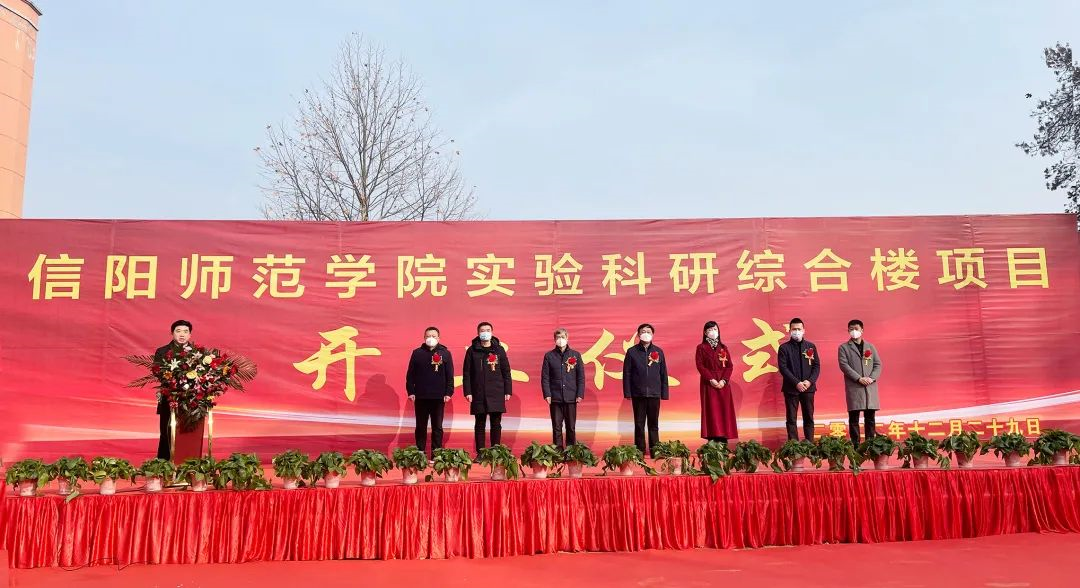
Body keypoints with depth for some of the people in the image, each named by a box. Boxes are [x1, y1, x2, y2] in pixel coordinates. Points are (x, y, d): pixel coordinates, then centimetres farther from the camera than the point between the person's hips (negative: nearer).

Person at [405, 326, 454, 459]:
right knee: (421, 426, 8)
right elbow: (410, 374, 5)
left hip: (439, 397, -1)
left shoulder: (445, 353, 2)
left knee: (437, 427, 4)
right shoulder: (417, 353, 4)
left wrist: (448, 393, -4)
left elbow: (450, 375, 2)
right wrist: (410, 392, -2)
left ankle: (436, 454, 8)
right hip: (420, 397, 1)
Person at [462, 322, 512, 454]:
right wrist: (467, 392, -4)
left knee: (496, 424, 3)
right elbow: (466, 373, 3)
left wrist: (508, 391, 2)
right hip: (478, 394, 0)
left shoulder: (499, 349, 5)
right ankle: (480, 453, 10)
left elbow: (506, 372, 7)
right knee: (480, 424, 5)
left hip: (497, 394, 0)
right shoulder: (472, 350, 3)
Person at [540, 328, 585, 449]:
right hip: (555, 398, 0)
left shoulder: (576, 355, 5)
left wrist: (580, 394, -2)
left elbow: (581, 377, 5)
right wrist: (547, 394, -6)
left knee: (571, 426, 6)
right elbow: (545, 377, 3)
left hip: (571, 397, 0)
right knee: (556, 426, 3)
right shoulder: (549, 356, 5)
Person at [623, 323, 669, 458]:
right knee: (639, 424, 5)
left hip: (654, 394, 1)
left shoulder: (658, 352, 7)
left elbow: (663, 374, 7)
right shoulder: (631, 352, 2)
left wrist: (664, 393, 3)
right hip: (638, 394, -1)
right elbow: (626, 373, 1)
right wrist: (627, 392, -5)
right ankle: (640, 451, 10)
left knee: (653, 424, 6)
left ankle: (655, 452, 11)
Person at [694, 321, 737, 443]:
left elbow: (730, 366, 5)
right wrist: (711, 379, -16)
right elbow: (700, 365, -5)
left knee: (724, 410, -2)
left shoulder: (723, 348, 13)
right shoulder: (701, 348, 5)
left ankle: (723, 439, -1)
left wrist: (724, 380, -10)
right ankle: (712, 439, -8)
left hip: (723, 383, 3)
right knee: (711, 410, -7)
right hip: (708, 383, -3)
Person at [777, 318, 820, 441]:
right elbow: (783, 367, -7)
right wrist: (797, 383, -15)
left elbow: (817, 366, 6)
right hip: (791, 388, -2)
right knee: (791, 419, 0)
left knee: (809, 417, 6)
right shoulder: (784, 347, 0)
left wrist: (810, 381, -10)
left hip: (808, 388, 2)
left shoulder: (811, 346, 9)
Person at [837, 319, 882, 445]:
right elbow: (844, 365, -6)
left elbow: (878, 364, 10)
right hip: (853, 387, -3)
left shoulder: (870, 347, 16)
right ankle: (855, 444, 0)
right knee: (854, 418, -3)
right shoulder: (844, 347, 5)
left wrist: (872, 378, -8)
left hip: (870, 387, 3)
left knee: (870, 417, 4)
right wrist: (859, 378, -15)